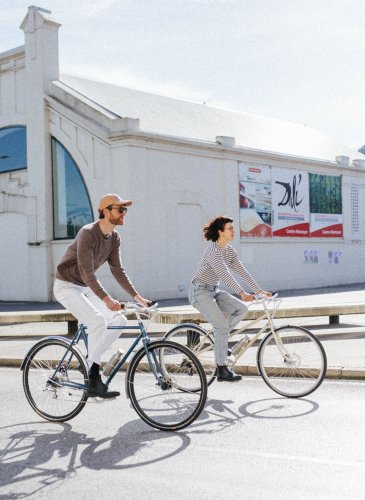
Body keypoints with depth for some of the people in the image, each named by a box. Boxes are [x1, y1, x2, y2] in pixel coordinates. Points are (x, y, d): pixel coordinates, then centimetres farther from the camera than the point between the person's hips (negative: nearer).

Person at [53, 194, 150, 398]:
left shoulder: (115, 238, 1)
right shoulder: (88, 233, -23)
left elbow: (118, 270, 4)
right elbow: (87, 272, -31)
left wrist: (137, 296, -3)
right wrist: (107, 299, -41)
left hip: (86, 288, 8)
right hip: (67, 286, -8)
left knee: (119, 320, -4)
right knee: (98, 321, -26)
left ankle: (91, 358, 8)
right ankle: (94, 381, -20)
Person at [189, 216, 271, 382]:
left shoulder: (229, 251, 6)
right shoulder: (213, 250, -21)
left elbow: (242, 272, 4)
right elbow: (224, 274, -32)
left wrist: (259, 290, -3)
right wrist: (242, 293, -41)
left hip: (214, 291, 8)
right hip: (200, 291, -8)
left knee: (242, 308, -9)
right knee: (222, 326, -18)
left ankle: (219, 339, 7)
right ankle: (222, 371, -13)